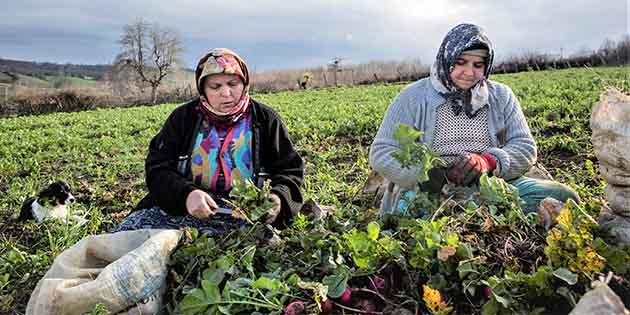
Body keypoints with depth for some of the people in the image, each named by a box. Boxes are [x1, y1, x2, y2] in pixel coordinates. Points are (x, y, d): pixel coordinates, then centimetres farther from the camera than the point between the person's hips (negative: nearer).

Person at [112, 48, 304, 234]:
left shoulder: (265, 120, 7)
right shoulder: (183, 118, 10)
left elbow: (291, 170, 8)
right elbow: (157, 168, 3)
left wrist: (279, 197, -15)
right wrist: (185, 194, -18)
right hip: (179, 209, 1)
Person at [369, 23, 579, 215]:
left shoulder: (501, 96, 12)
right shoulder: (413, 97, 2)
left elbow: (525, 148, 6)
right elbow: (381, 153, -3)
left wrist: (488, 162, -17)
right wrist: (431, 174, -20)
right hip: (431, 192, -2)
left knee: (563, 197, -19)